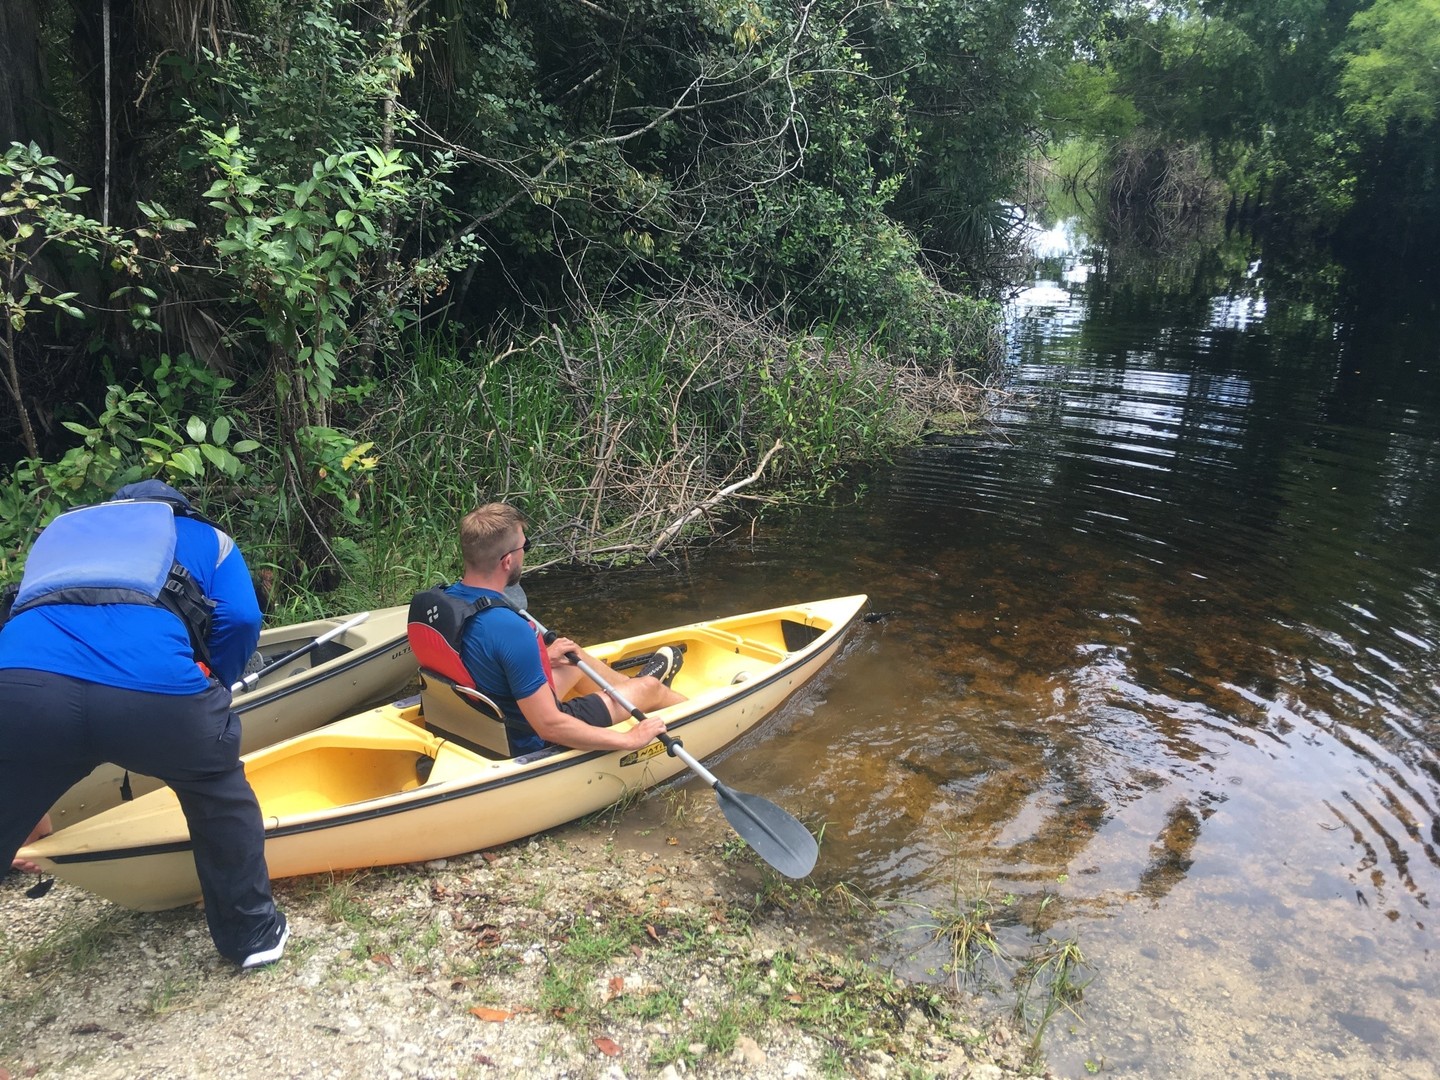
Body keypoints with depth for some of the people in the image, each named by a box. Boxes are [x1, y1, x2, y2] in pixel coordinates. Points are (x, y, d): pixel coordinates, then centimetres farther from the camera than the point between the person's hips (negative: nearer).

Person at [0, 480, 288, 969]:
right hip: (154, 685, -2)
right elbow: (240, 617, 11)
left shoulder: (58, 530, 41)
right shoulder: (205, 538, 30)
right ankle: (252, 933, 37)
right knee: (220, 796, 26)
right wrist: (210, 692, 28)